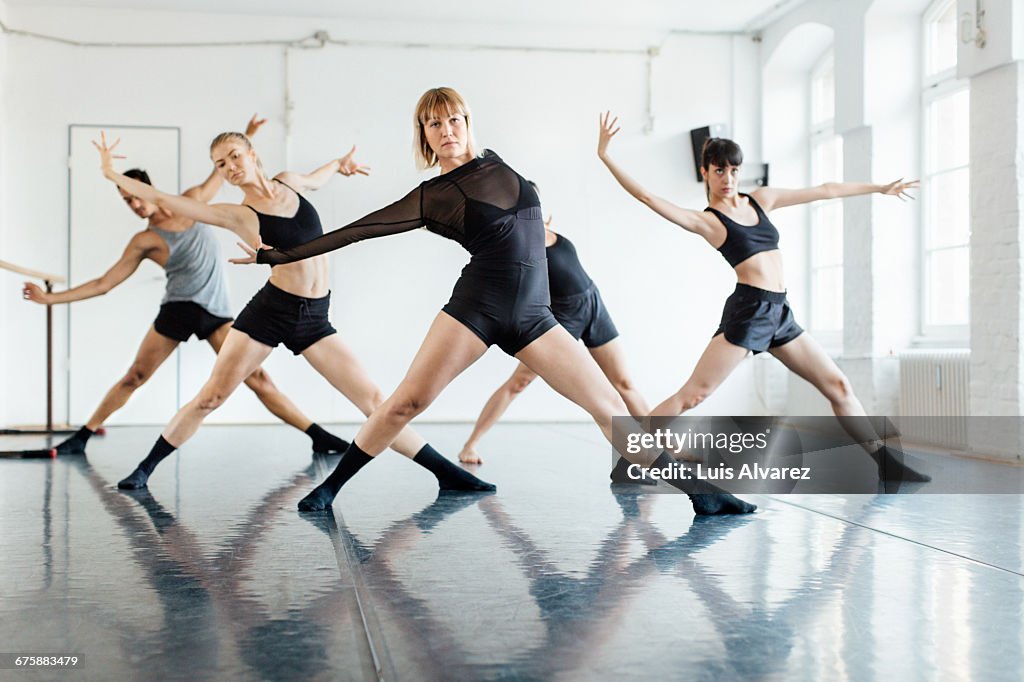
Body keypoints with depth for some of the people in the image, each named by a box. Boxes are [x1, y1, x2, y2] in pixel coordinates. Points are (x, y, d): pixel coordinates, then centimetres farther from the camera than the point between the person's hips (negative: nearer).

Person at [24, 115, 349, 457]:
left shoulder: (192, 201, 7)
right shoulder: (143, 242, 2)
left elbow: (221, 172, 25)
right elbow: (104, 283, 6)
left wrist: (246, 137, 24)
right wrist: (51, 298, 2)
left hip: (216, 311, 1)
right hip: (178, 308, 0)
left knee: (258, 379, -9)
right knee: (133, 377, 2)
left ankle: (318, 436, -10)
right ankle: (82, 438, 17)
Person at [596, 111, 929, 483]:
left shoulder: (760, 199, 14)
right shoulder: (706, 220, -4)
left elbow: (823, 191, 20)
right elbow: (648, 198, -15)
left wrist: (880, 187, 27)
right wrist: (605, 155, -22)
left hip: (780, 313, 7)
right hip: (747, 311, -7)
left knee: (838, 385, 9)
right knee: (691, 395, -12)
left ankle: (885, 464, 18)